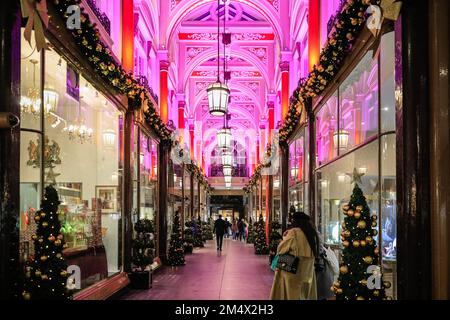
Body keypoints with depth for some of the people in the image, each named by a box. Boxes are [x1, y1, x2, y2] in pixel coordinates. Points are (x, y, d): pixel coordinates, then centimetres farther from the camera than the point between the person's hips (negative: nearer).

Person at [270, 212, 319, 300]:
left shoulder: (293, 232, -12)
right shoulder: (312, 234, 6)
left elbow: (280, 249, -6)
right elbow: (313, 254, 12)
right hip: (307, 272, 6)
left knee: (291, 294, 2)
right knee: (304, 294, 12)